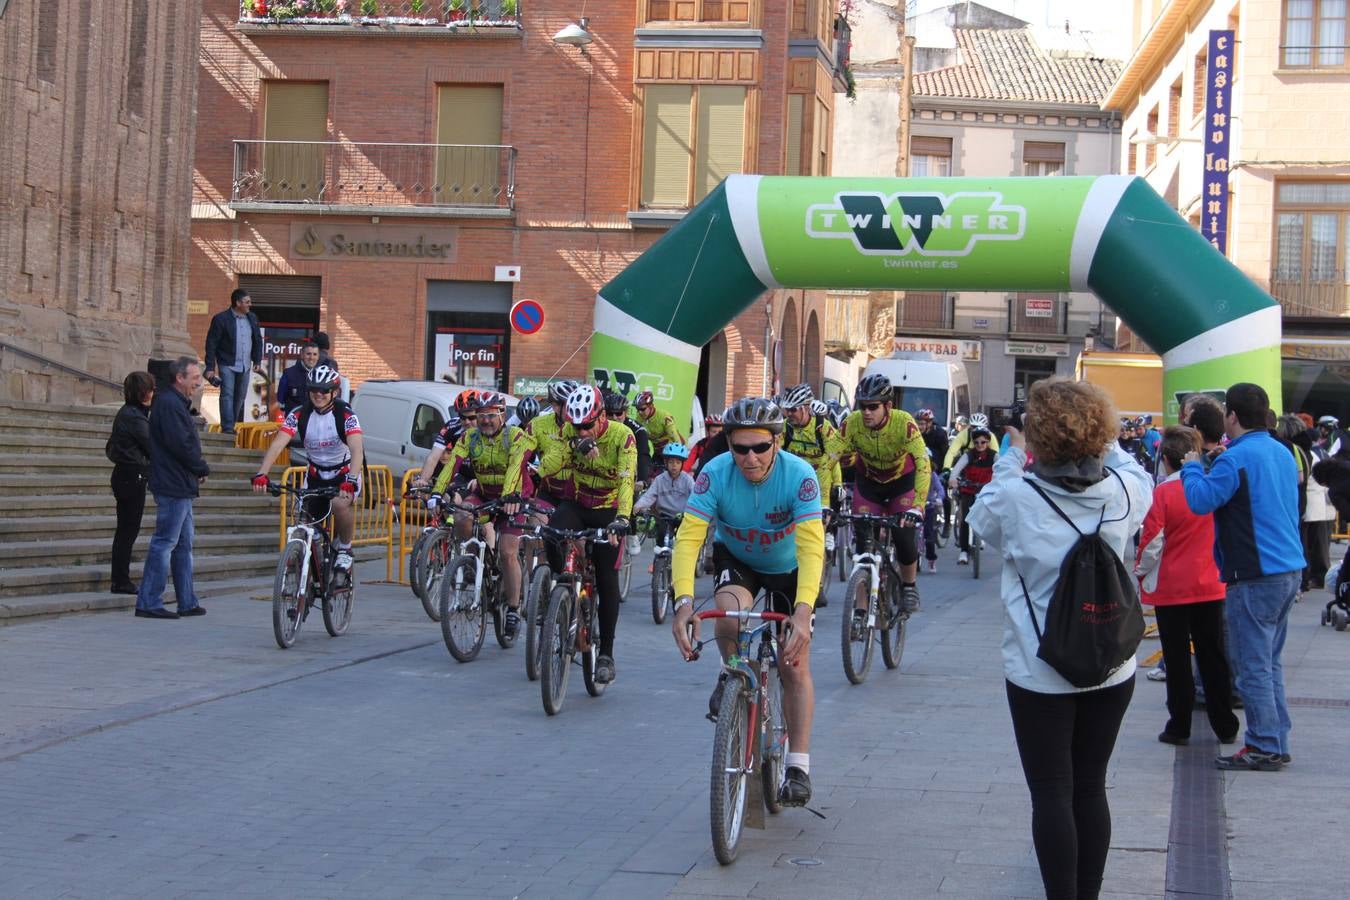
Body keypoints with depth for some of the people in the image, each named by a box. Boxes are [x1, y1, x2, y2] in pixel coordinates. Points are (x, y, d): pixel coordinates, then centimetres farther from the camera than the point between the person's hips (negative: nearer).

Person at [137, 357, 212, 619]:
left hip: (181, 487, 11)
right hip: (173, 486, -11)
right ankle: (148, 602, -6)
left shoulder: (176, 403, 18)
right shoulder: (170, 404, -15)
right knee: (164, 543, -8)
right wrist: (203, 470, -8)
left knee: (184, 544, 14)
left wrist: (197, 471, 3)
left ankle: (188, 602, 19)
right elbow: (181, 445, -22)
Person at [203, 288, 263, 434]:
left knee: (240, 397, 9)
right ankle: (227, 428, -13)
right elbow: (211, 344, -8)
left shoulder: (252, 318, 9)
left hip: (245, 367, 6)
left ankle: (232, 425, 18)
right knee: (227, 395, -11)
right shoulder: (221, 319, -8)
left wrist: (257, 362, 9)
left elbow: (258, 341, 18)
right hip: (227, 365, -6)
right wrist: (210, 367, -12)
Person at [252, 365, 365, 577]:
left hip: (344, 473, -4)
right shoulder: (299, 415, -12)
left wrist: (351, 481, -51)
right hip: (316, 474, 4)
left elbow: (357, 450, -33)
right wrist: (261, 474, -38)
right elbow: (277, 444, -23)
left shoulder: (345, 415, -20)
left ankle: (344, 550, -10)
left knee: (341, 503, -35)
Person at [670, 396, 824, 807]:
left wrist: (803, 611, -56)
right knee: (728, 610, -32)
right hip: (736, 560, 1)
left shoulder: (799, 476, -34)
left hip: (789, 567, -1)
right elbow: (688, 537, -36)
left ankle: (798, 767, 6)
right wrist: (683, 600, -51)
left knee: (795, 664, -6)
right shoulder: (715, 474, -30)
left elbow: (811, 547, -42)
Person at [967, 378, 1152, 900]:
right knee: (1091, 787, 15)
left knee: (1051, 793, 4)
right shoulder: (1121, 492, -9)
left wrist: (1011, 457, 13)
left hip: (1039, 674, -3)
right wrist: (1103, 445, 23)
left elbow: (981, 518, 6)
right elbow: (1141, 481, 16)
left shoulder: (1016, 497, -18)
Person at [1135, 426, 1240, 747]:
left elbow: (1152, 541, -11)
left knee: (1177, 660, 5)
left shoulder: (1162, 493, -14)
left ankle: (1179, 727, 8)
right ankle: (1225, 727, 15)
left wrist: (1141, 573, 4)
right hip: (1210, 586, 4)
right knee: (1213, 657, 11)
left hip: (1171, 588, -4)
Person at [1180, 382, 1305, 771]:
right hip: (1290, 569, 9)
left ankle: (1264, 748, -1)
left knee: (1252, 664, -2)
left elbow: (1200, 501, -20)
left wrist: (1192, 467, 0)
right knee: (1270, 662, 16)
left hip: (1255, 575, -9)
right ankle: (1276, 743, 19)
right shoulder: (1283, 454, 13)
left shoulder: (1236, 458, -15)